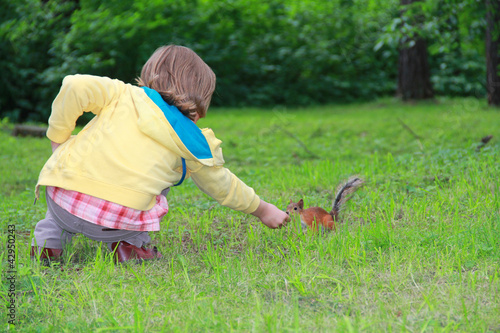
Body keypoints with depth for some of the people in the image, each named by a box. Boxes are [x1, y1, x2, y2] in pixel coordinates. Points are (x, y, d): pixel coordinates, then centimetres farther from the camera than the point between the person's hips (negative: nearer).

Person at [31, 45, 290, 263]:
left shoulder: (123, 94, 13)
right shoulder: (193, 143, 13)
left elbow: (76, 87, -3)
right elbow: (223, 187, 26)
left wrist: (57, 137, 9)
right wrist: (262, 210, 42)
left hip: (63, 203, 2)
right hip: (116, 224, -1)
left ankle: (50, 239, 22)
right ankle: (129, 245, 11)